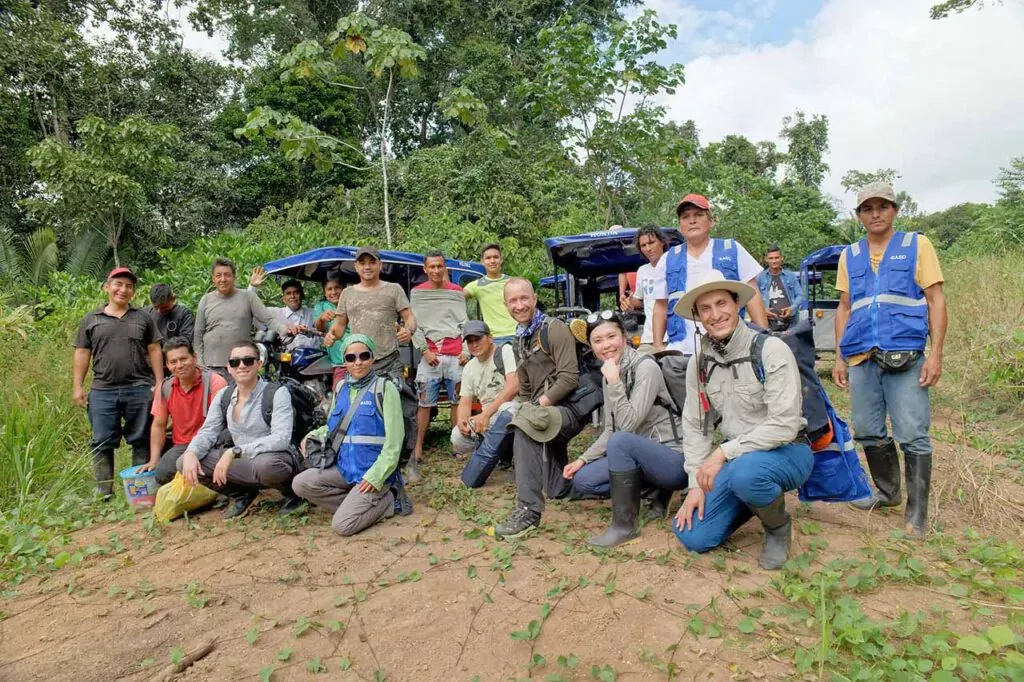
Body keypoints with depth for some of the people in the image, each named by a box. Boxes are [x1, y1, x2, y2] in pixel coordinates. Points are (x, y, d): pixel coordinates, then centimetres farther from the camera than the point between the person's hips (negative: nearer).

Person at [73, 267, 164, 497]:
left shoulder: (144, 317, 9)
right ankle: (104, 491, 13)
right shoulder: (91, 320, 10)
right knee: (102, 442, 4)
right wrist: (78, 387, 2)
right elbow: (82, 354, 10)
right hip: (102, 391, 1)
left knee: (141, 440, 5)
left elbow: (154, 351, 6)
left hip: (139, 389, -1)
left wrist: (159, 383, 0)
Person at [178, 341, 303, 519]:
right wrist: (191, 453, -18)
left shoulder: (277, 393, -13)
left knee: (266, 464, -40)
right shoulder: (223, 395, 5)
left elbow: (281, 439, -24)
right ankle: (241, 494, 9)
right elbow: (208, 432, 5)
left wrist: (234, 452, -32)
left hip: (277, 459, -5)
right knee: (184, 462, -10)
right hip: (242, 463, 6)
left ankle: (290, 491, -4)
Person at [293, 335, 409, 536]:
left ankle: (387, 500, 6)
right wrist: (313, 436, -1)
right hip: (344, 467, 6)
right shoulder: (341, 388, 11)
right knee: (301, 484, -15)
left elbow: (394, 441, -12)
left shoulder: (385, 388, -8)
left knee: (342, 525, -18)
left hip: (374, 470, -6)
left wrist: (375, 476, -19)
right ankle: (357, 504, -1)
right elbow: (333, 427, 21)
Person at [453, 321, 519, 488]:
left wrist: (486, 413, -22)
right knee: (457, 439, -18)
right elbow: (465, 403, 11)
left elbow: (514, 386, -18)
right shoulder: (469, 368, 15)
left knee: (506, 411, -40)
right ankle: (505, 449, 5)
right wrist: (461, 420, -13)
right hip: (487, 418, 6)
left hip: (512, 408, -6)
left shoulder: (505, 351, -6)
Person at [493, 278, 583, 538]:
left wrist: (539, 405, -20)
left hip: (570, 409, -8)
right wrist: (526, 409, 4)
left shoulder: (554, 329, -10)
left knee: (523, 426, -33)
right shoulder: (519, 340, 15)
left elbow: (570, 378, -19)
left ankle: (529, 509, -28)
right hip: (547, 416, 8)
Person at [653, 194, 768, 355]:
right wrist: (657, 345, 7)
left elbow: (752, 296, 5)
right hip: (681, 351, 2)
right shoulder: (668, 259, 12)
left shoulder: (732, 250, 7)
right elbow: (661, 306, 15)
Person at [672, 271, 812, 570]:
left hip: (786, 451, -5)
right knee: (693, 536, -6)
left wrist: (724, 451, -24)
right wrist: (697, 483, -5)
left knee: (745, 472, -39)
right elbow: (695, 426, 3)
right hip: (736, 457, 5)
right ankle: (755, 498, 21)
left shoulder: (771, 350, -17)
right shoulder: (699, 362, -1)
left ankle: (778, 527, -4)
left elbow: (784, 425, -22)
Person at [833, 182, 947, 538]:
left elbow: (936, 300, 1)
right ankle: (887, 492, 30)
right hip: (861, 358, 4)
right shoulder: (849, 255, 14)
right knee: (868, 432, 10)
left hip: (906, 357, -3)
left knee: (912, 435, -3)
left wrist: (935, 354, -9)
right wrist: (839, 357, 11)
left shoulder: (917, 245, 5)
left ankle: (917, 511, 10)